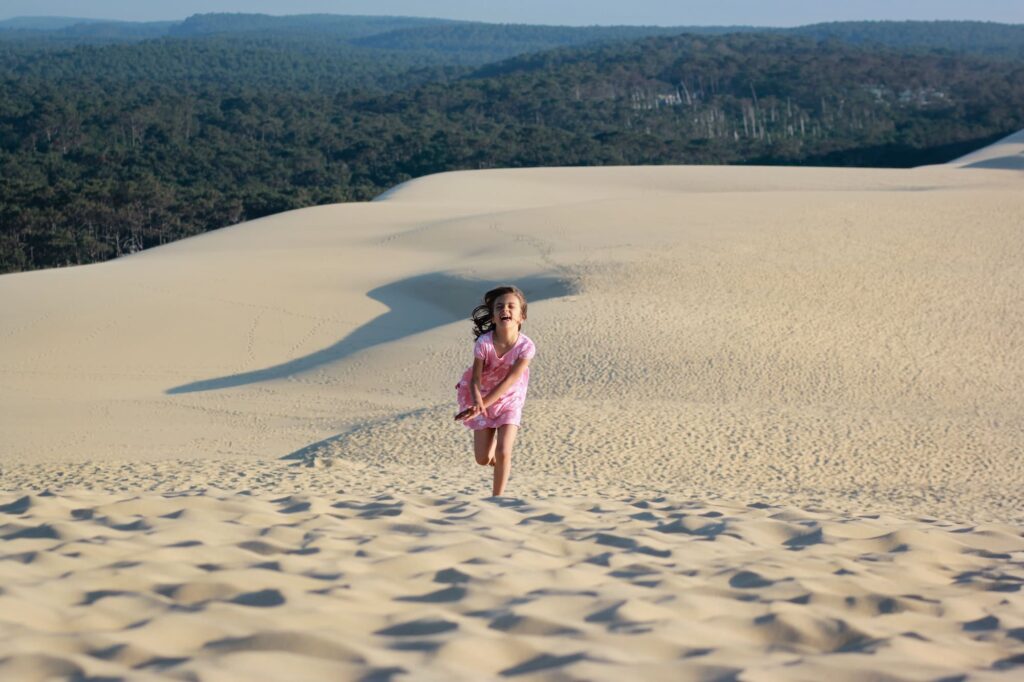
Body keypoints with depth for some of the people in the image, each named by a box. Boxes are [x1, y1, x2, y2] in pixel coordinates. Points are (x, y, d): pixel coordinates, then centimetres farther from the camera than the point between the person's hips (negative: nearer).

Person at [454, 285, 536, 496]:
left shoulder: (526, 346, -26)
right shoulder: (484, 343, -26)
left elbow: (509, 380, -26)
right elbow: (475, 379, -23)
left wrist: (482, 406, -30)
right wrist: (477, 402, -43)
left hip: (509, 400, -1)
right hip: (483, 398, 1)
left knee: (503, 453, -12)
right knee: (483, 459, 4)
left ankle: (497, 498, 4)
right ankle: (492, 438, 41)